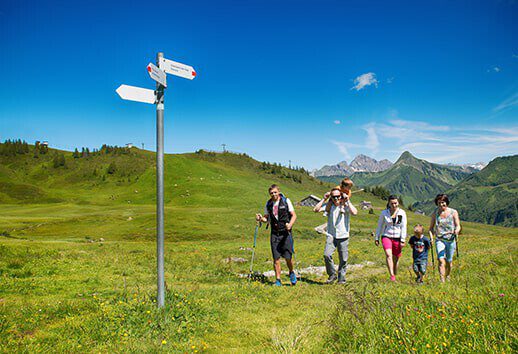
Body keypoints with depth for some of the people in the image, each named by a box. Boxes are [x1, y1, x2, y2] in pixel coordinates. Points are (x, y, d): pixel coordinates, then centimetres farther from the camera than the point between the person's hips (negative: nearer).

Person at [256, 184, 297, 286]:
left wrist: (290, 224, -21)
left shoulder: (286, 201, -3)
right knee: (276, 258, 3)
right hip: (274, 234, 3)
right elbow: (267, 218, 14)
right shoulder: (268, 204, 7)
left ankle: (291, 273, 25)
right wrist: (261, 218, -8)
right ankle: (278, 280, 14)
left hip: (286, 233, -3)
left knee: (288, 257, -5)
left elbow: (294, 215, -3)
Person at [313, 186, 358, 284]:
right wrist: (324, 199, -4)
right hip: (331, 235, 1)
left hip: (343, 236, -1)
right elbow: (315, 209, -4)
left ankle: (341, 278, 23)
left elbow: (354, 212, -21)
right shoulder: (329, 205, 4)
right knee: (327, 255, -18)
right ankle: (332, 275, 2)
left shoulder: (346, 205, -2)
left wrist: (348, 201, -15)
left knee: (343, 259, 5)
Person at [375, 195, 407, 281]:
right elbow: (380, 226, 8)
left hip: (397, 238, 1)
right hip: (386, 236, -1)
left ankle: (395, 275, 25)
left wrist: (403, 240, -5)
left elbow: (403, 227, 0)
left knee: (395, 259, 7)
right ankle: (392, 276, -28)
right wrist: (377, 238, 9)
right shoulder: (384, 213, 0)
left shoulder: (402, 213, 0)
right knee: (388, 255, -22)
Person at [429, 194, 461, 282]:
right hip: (439, 240, 0)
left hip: (451, 240, 0)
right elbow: (431, 227, 9)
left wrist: (456, 231, -24)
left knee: (449, 261, 12)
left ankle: (447, 277, 36)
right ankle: (442, 281, -16)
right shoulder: (435, 213, 3)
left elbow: (458, 226, -3)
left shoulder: (453, 212, -1)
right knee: (441, 260, -14)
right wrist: (431, 236, -8)